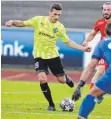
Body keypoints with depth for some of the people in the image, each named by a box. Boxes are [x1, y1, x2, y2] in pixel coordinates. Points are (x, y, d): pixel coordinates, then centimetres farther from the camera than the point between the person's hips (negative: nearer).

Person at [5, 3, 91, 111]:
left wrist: (83, 48, -7)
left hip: (53, 55, 2)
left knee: (61, 80, 7)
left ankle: (67, 78, 49)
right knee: (42, 79, -21)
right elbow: (22, 23, -3)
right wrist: (13, 22, -23)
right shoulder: (38, 20, -10)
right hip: (39, 56, -2)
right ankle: (51, 104, -3)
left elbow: (68, 42, 2)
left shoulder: (60, 27, -5)